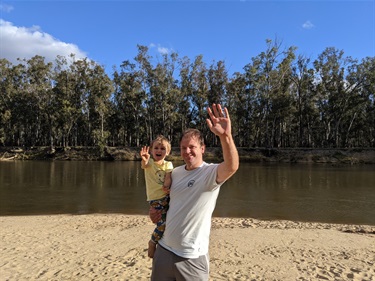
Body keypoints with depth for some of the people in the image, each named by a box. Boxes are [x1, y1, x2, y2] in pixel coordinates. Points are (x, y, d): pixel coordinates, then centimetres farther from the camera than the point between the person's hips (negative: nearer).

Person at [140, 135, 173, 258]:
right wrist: (144, 160, -53)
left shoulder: (168, 164, 5)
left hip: (168, 196, 4)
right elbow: (144, 165, -29)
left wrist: (167, 186, -33)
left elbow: (168, 176, -12)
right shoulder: (150, 162, -4)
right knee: (163, 223, -11)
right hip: (155, 199, -4)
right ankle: (152, 242, 15)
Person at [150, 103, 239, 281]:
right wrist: (155, 210, 3)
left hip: (192, 257, -5)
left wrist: (226, 136, -53)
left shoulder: (211, 173, -15)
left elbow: (232, 167, -38)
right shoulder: (175, 173, 4)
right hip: (164, 249, 6)